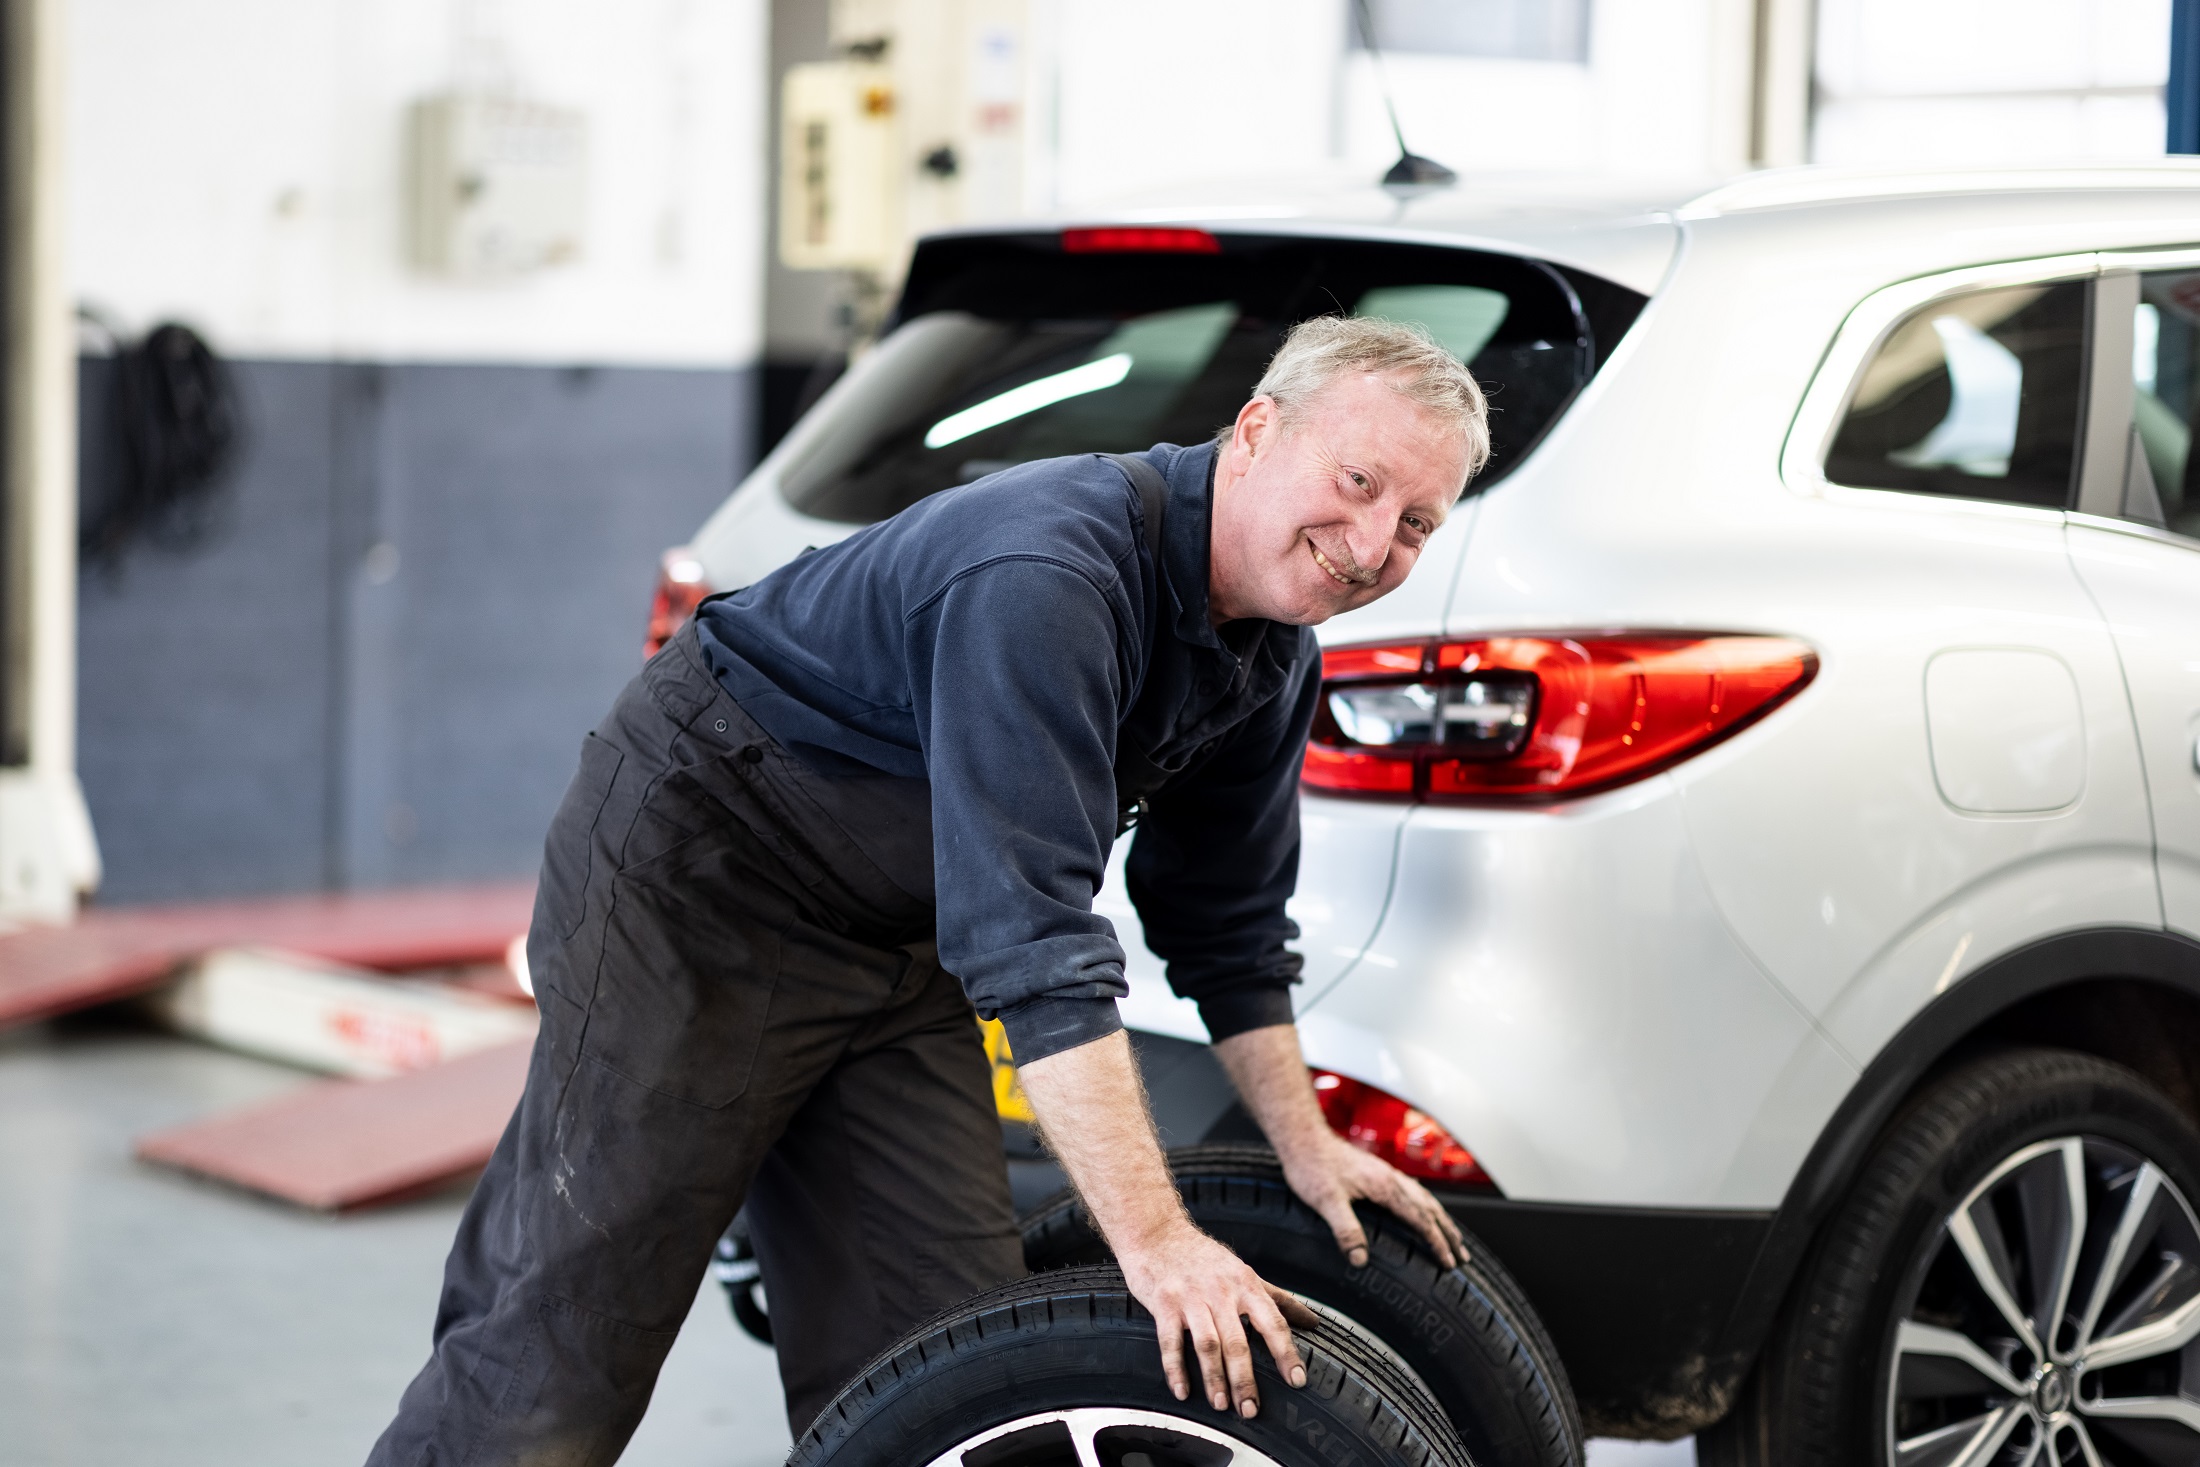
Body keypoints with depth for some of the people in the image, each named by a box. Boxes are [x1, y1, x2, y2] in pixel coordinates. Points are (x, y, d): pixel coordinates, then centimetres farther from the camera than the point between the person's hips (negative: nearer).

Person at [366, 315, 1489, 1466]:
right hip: (694, 873, -8)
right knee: (569, 1326, -8)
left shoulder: (1271, 659, -2)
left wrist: (1308, 1149, 11)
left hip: (898, 936, 9)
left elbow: (1226, 922, 13)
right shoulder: (1043, 573, -32)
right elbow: (1029, 938, -38)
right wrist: (1151, 1241, -38)